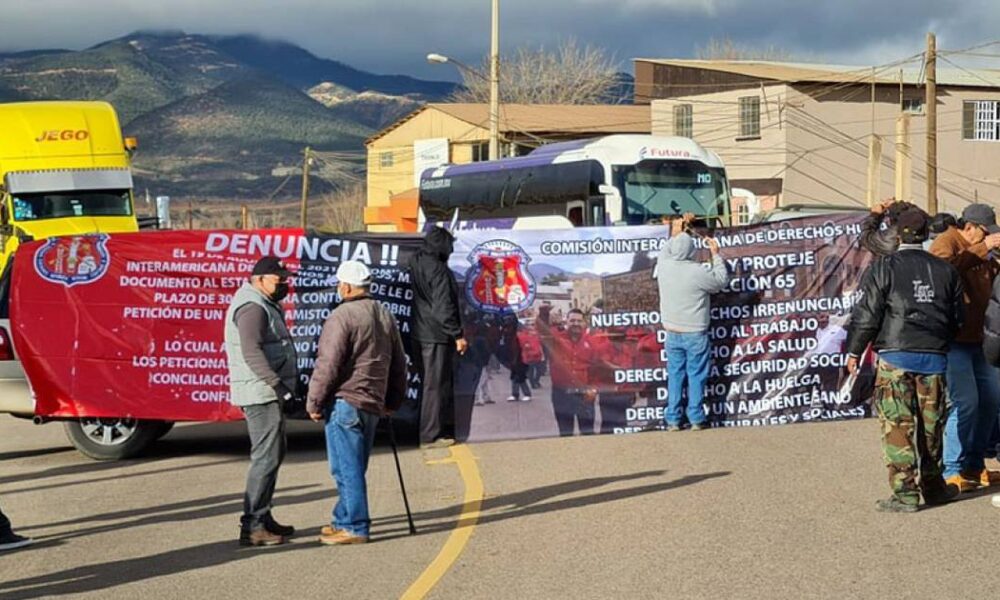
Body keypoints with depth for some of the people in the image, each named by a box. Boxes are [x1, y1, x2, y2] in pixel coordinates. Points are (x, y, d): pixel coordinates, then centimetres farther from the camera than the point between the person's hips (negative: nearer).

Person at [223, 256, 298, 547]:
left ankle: (263, 518, 25)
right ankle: (252, 527, -12)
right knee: (266, 457, -12)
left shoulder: (264, 304, 19)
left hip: (268, 394, 11)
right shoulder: (252, 307, -16)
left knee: (273, 454, 17)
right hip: (260, 394, -11)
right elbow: (252, 352, -26)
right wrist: (276, 383, -29)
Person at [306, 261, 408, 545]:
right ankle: (344, 519, 24)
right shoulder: (385, 316, 14)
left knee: (347, 468, -4)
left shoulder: (342, 317, -13)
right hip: (373, 404, 8)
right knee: (354, 467, 16)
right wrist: (393, 401, 28)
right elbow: (398, 363, 20)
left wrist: (314, 403, -7)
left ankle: (355, 527, -3)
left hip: (345, 402, -8)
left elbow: (328, 365, -16)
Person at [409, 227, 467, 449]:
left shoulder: (416, 264, 9)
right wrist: (458, 334, -15)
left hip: (420, 334, 9)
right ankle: (431, 435, 2)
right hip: (436, 336, -9)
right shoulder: (438, 269, -18)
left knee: (429, 383, 17)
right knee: (435, 385, -2)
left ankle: (430, 431, 23)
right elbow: (443, 307, -20)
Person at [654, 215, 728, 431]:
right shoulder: (699, 272, -20)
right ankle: (696, 419, 11)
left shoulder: (664, 266, -8)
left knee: (674, 375, 12)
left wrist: (676, 234, 27)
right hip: (695, 333, -4)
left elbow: (666, 252, 17)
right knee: (696, 375, 7)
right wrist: (716, 255, 4)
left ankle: (673, 420, 12)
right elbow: (721, 281, -3)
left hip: (672, 333, 4)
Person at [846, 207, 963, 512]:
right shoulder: (945, 271, 9)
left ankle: (905, 493, -5)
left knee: (897, 425, -2)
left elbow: (867, 313, -5)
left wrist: (854, 351, 5)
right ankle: (932, 486, 24)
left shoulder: (883, 267, -3)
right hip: (934, 358, 4)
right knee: (931, 425, 13)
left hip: (895, 355, -4)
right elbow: (957, 318, 14)